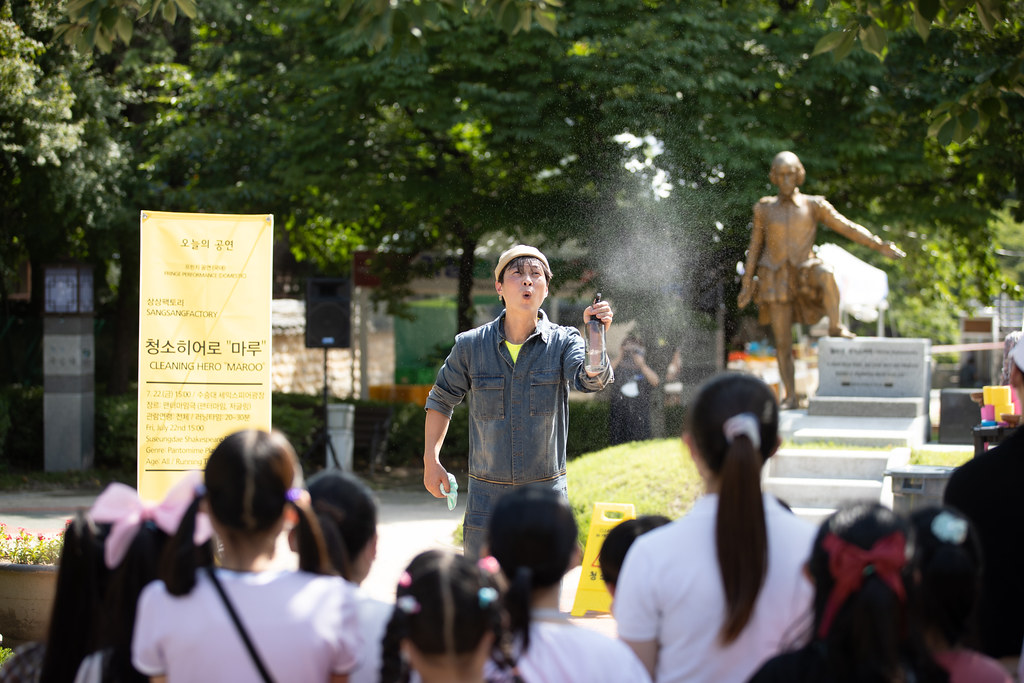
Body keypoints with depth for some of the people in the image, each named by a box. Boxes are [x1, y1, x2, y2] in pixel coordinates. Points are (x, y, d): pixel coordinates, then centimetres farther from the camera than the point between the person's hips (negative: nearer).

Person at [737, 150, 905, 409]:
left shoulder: (813, 205, 2)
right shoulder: (764, 209, 5)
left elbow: (847, 227, 0)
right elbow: (755, 248, 10)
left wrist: (878, 245, -9)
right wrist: (747, 285, 8)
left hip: (804, 272, -1)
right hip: (776, 279, 1)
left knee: (825, 273, -37)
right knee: (782, 343, -2)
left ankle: (835, 327, -19)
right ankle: (790, 396, 8)